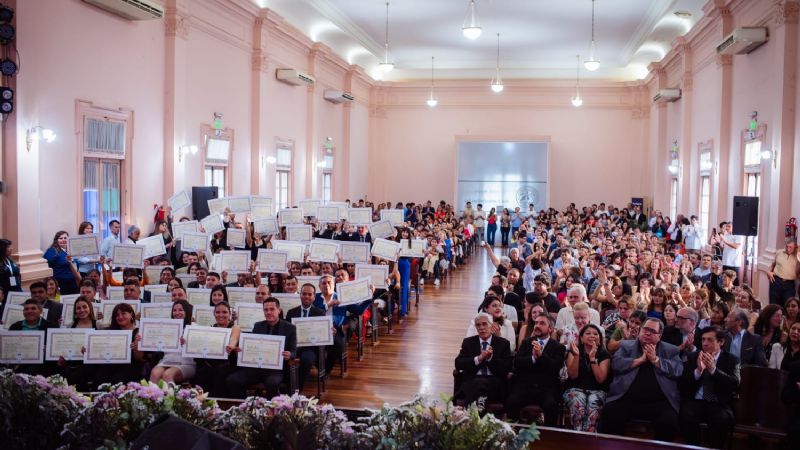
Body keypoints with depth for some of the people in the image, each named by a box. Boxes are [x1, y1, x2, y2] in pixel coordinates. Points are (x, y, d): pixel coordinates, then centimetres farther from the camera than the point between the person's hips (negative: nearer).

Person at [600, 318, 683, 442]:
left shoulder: (670, 350, 16)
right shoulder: (626, 346, 15)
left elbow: (678, 370, 0)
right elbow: (616, 364, 0)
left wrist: (655, 359, -6)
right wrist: (641, 359, -4)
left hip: (658, 402, 0)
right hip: (626, 399, 0)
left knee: (669, 421, -28)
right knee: (609, 415, -25)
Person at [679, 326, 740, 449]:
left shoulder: (731, 359, 8)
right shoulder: (693, 357, 12)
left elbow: (735, 384, -7)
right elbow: (682, 384, 3)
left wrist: (713, 369, -20)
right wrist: (698, 370, -14)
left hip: (719, 405, -1)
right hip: (695, 402, 1)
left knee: (724, 419, -33)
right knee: (686, 416, -31)